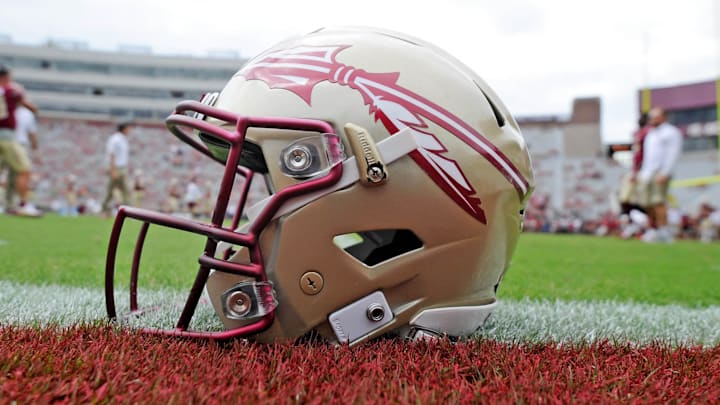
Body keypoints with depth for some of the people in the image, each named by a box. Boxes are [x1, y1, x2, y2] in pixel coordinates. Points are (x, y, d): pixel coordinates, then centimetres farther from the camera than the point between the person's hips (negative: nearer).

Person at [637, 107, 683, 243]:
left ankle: (664, 232, -16)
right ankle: (653, 229, 9)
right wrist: (642, 172, 19)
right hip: (647, 173, 8)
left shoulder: (671, 132, 0)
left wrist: (664, 173, -19)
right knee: (647, 204, 2)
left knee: (658, 202, -16)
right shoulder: (650, 134, 25)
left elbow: (673, 154, -9)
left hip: (660, 172, -8)